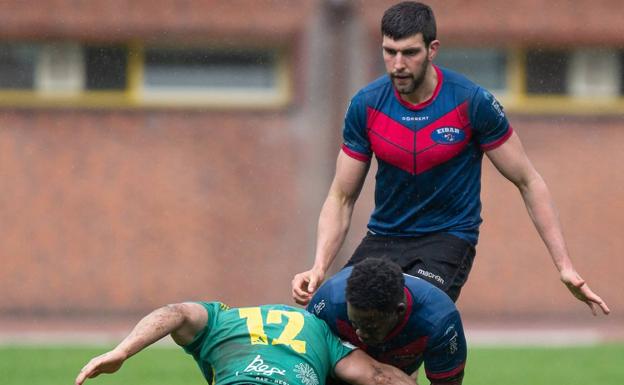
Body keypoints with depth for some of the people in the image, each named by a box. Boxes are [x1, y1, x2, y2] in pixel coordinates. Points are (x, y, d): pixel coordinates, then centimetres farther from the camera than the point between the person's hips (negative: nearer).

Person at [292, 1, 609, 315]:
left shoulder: (473, 103, -12)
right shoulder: (365, 106, -4)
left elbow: (528, 182, -2)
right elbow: (341, 198, 4)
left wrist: (565, 266, -6)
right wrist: (319, 267, -12)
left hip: (448, 239, -4)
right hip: (382, 239, 4)